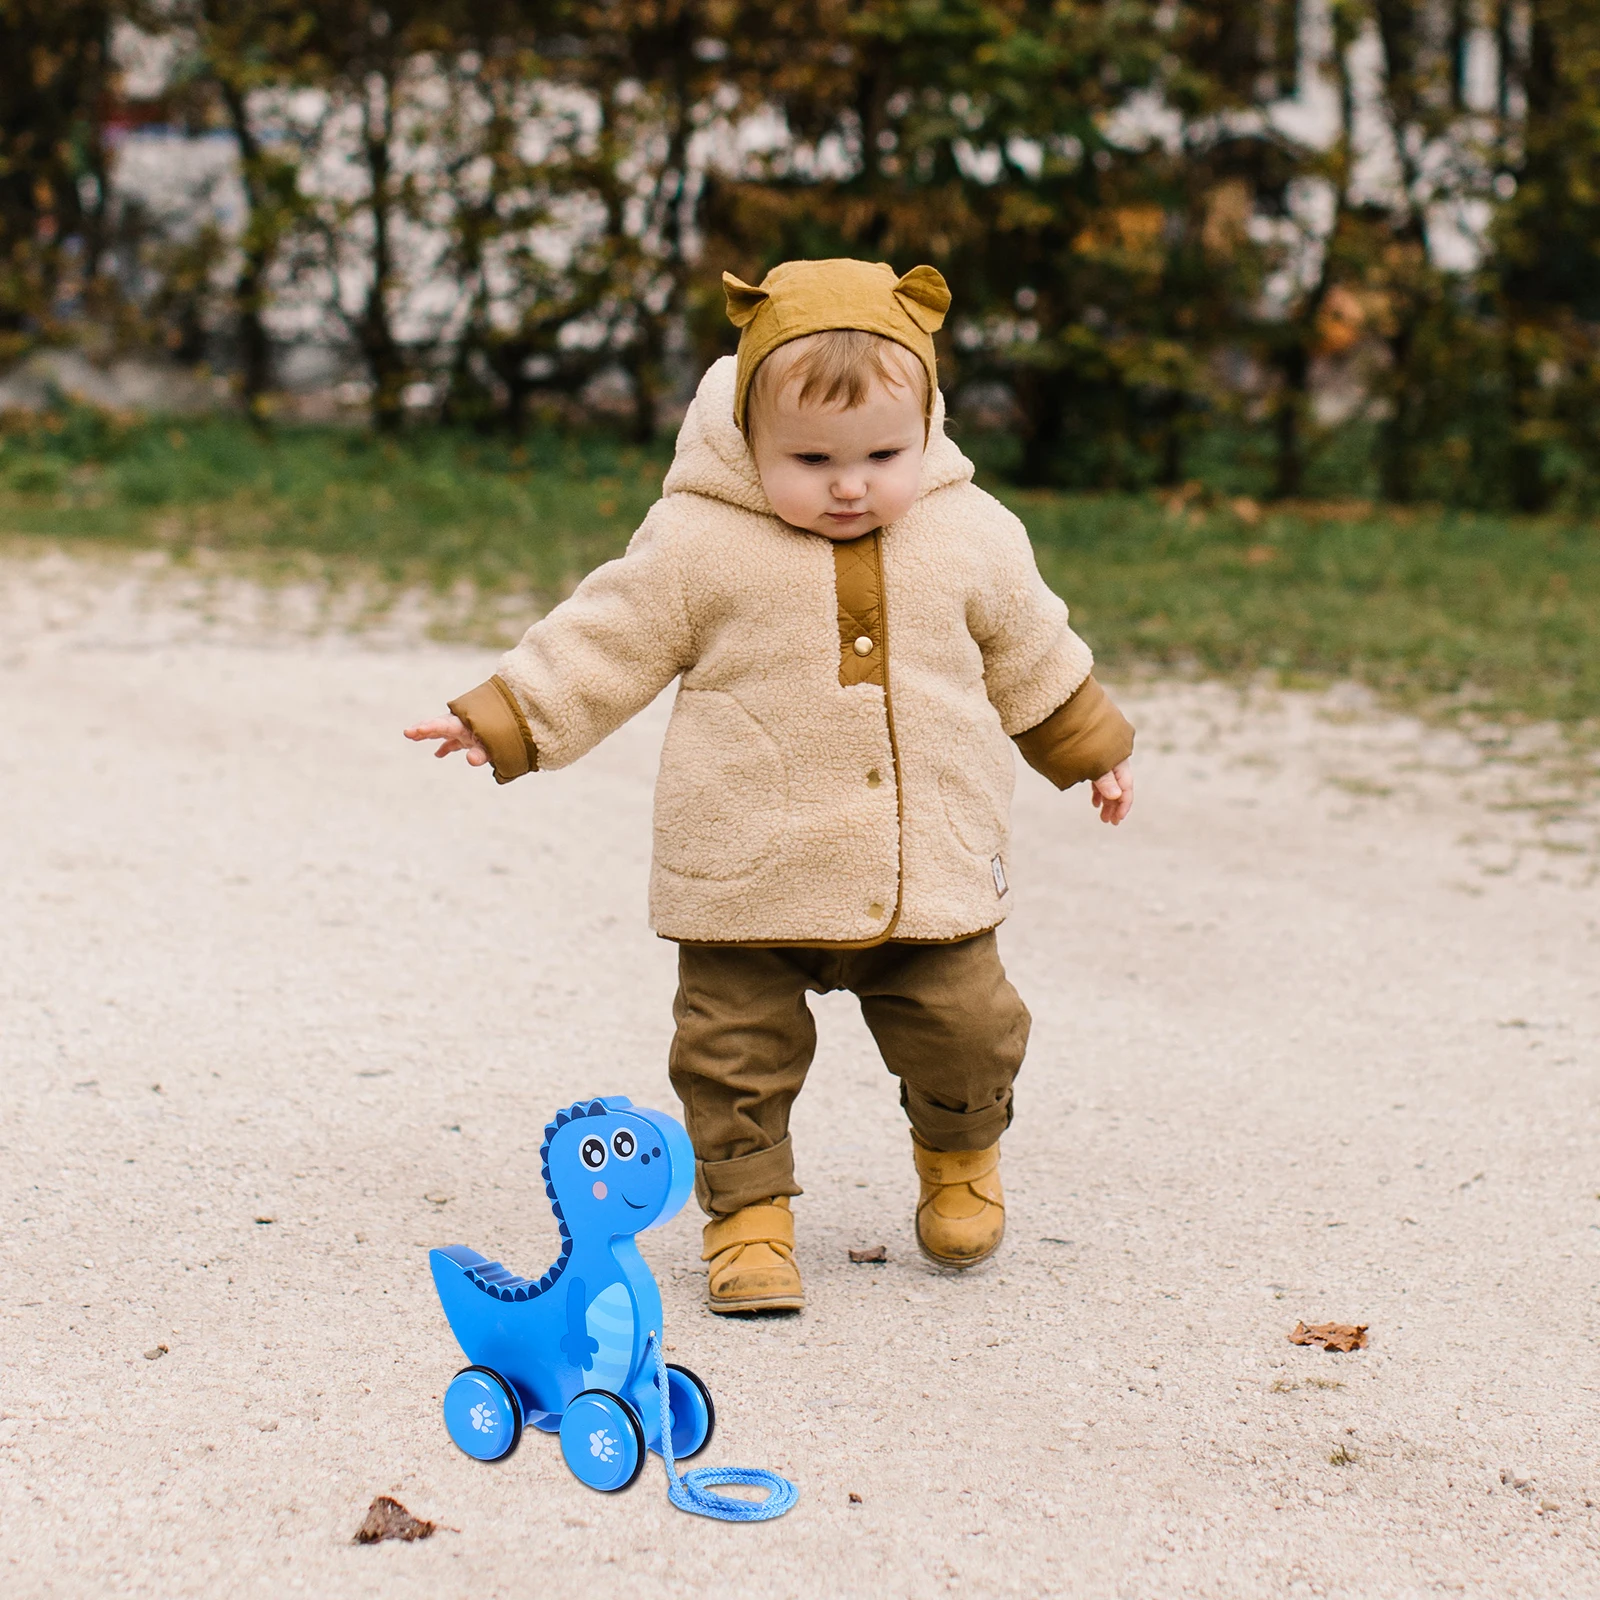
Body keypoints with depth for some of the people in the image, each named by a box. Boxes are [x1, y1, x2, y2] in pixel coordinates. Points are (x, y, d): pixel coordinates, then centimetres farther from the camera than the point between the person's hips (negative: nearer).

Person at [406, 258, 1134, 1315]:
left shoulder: (971, 535, 0)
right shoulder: (698, 543, -9)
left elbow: (1029, 653, 15)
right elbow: (606, 643, 1)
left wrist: (1091, 748, 25)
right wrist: (500, 721, -2)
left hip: (933, 878, 2)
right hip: (749, 885, -2)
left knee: (967, 1032, 7)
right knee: (736, 1053, 1)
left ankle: (961, 1152, 37)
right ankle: (747, 1211, 20)